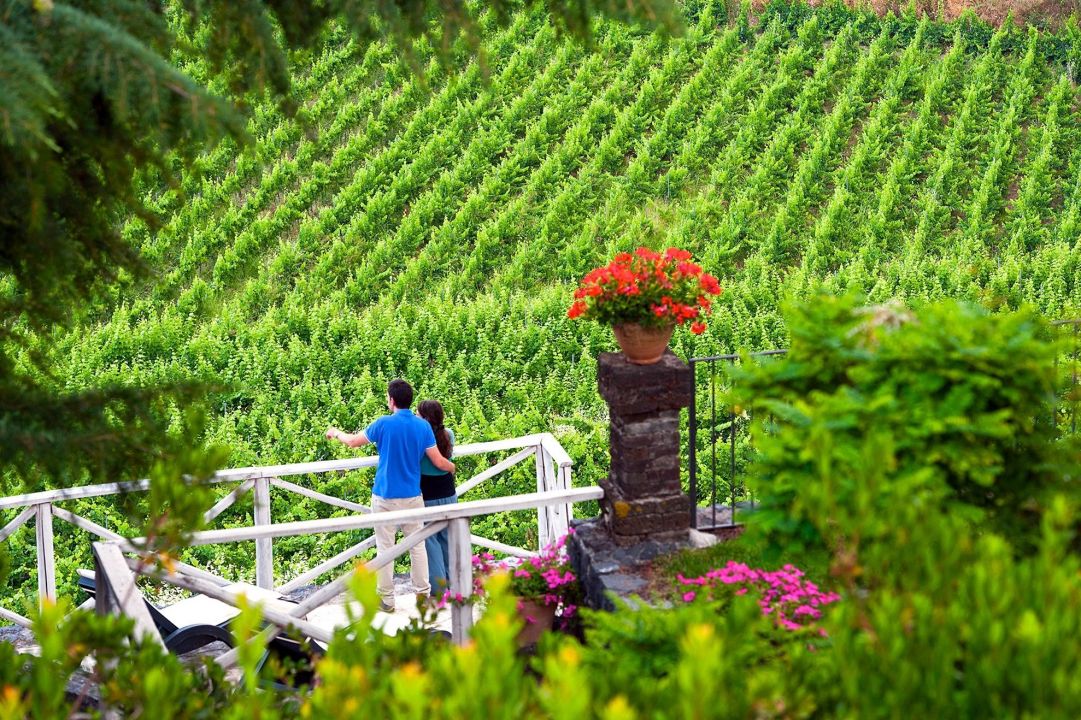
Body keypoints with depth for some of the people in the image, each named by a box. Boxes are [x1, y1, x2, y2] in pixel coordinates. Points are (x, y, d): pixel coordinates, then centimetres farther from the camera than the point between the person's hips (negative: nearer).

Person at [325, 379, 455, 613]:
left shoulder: (384, 424, -11)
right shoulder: (423, 427, -2)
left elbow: (353, 441, 3)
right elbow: (438, 462, -2)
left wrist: (336, 433, 24)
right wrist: (453, 467, 21)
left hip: (385, 496, -3)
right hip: (413, 497, 3)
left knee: (385, 548, 5)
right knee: (417, 545, 12)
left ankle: (386, 599, 9)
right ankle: (423, 594, 16)